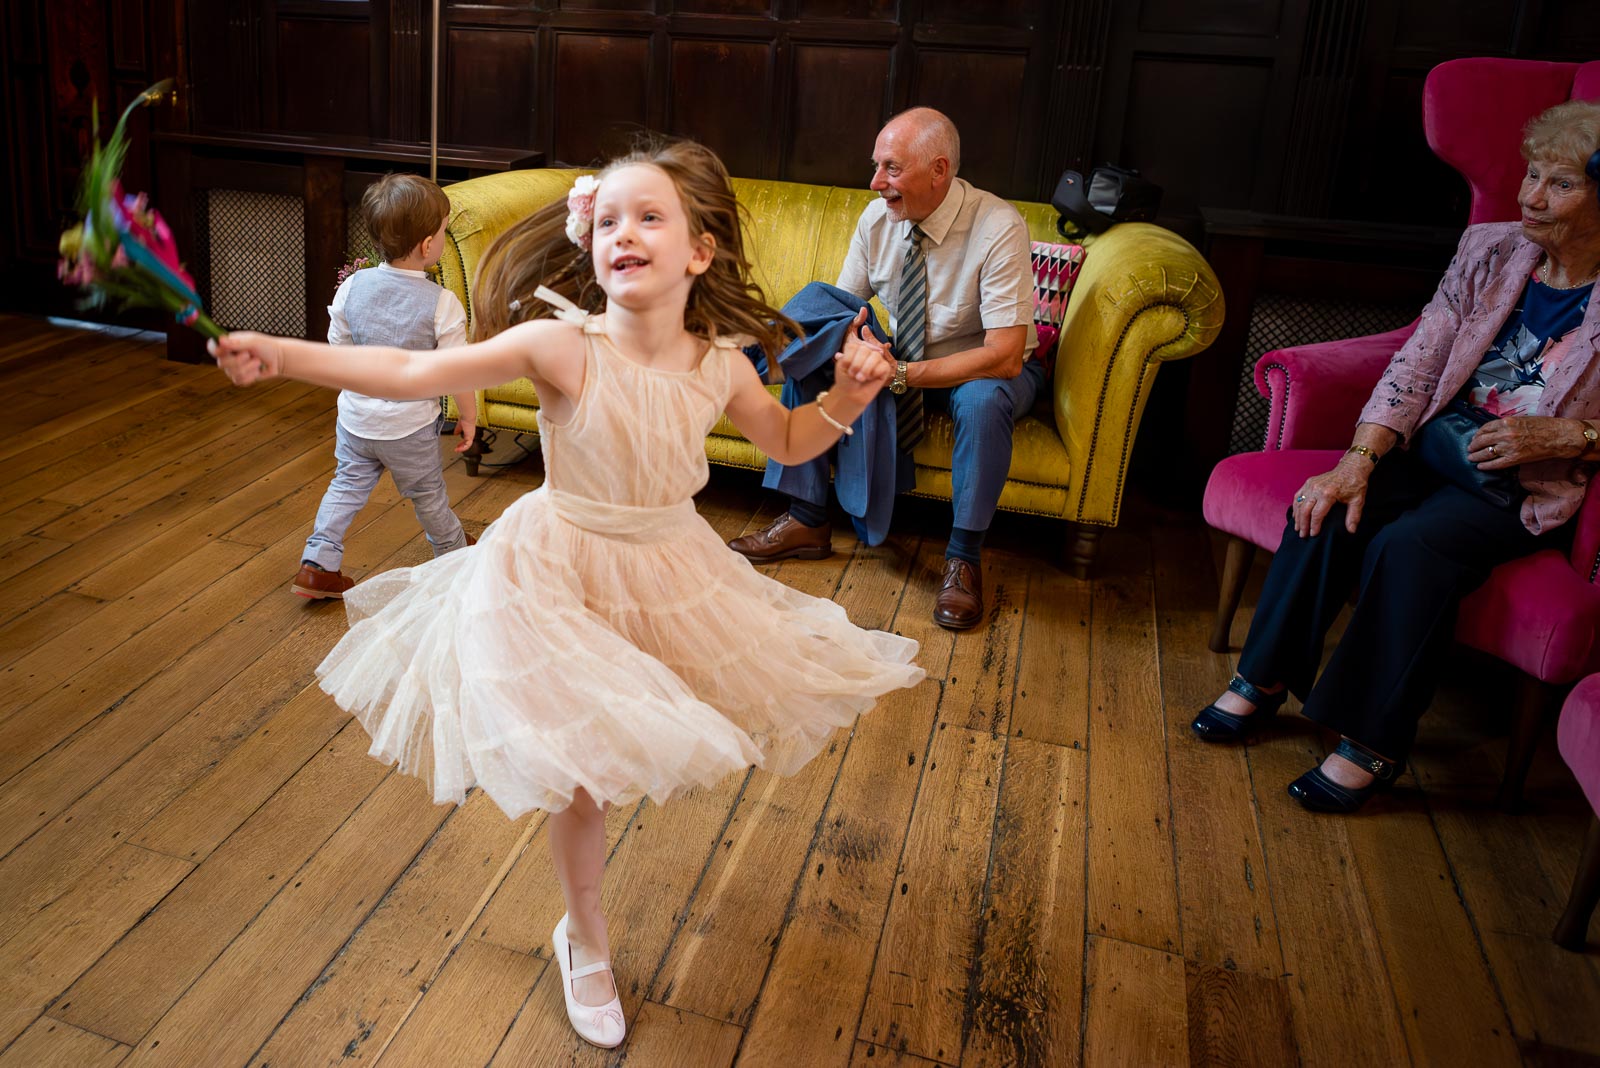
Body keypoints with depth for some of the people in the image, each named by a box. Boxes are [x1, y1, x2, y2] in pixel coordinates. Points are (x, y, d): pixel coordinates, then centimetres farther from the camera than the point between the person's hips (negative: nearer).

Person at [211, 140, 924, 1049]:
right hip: (563, 576, -3)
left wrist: (847, 395, -8)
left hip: (670, 572, 4)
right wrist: (282, 353, -29)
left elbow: (788, 441, 9)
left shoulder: (722, 363, -9)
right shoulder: (563, 345, -21)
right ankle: (585, 939, 33)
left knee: (634, 748, 16)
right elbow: (413, 374, -21)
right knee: (583, 775, 8)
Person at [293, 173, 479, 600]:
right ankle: (453, 551, 42)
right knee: (426, 492, 19)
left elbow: (338, 349, 3)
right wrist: (468, 417, 0)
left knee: (348, 484, 20)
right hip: (411, 424, -3)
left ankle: (318, 564, 18)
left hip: (355, 416, 3)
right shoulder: (442, 304, -22)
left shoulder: (353, 286, -9)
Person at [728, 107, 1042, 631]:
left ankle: (964, 556, -21)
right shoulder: (878, 219, -10)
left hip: (986, 369, -5)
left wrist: (901, 374, -37)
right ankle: (806, 520, -6)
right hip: (902, 359, 5)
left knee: (983, 399, -39)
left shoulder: (999, 229, -26)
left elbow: (1004, 357, -32)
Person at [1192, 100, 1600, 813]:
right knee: (1329, 508, -25)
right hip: (1431, 446, 4)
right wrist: (1359, 460, -18)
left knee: (1412, 545, -32)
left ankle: (1371, 743, -21)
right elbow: (1416, 366, -6)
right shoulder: (1490, 252, 2)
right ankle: (1263, 680, -12)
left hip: (1523, 490, -4)